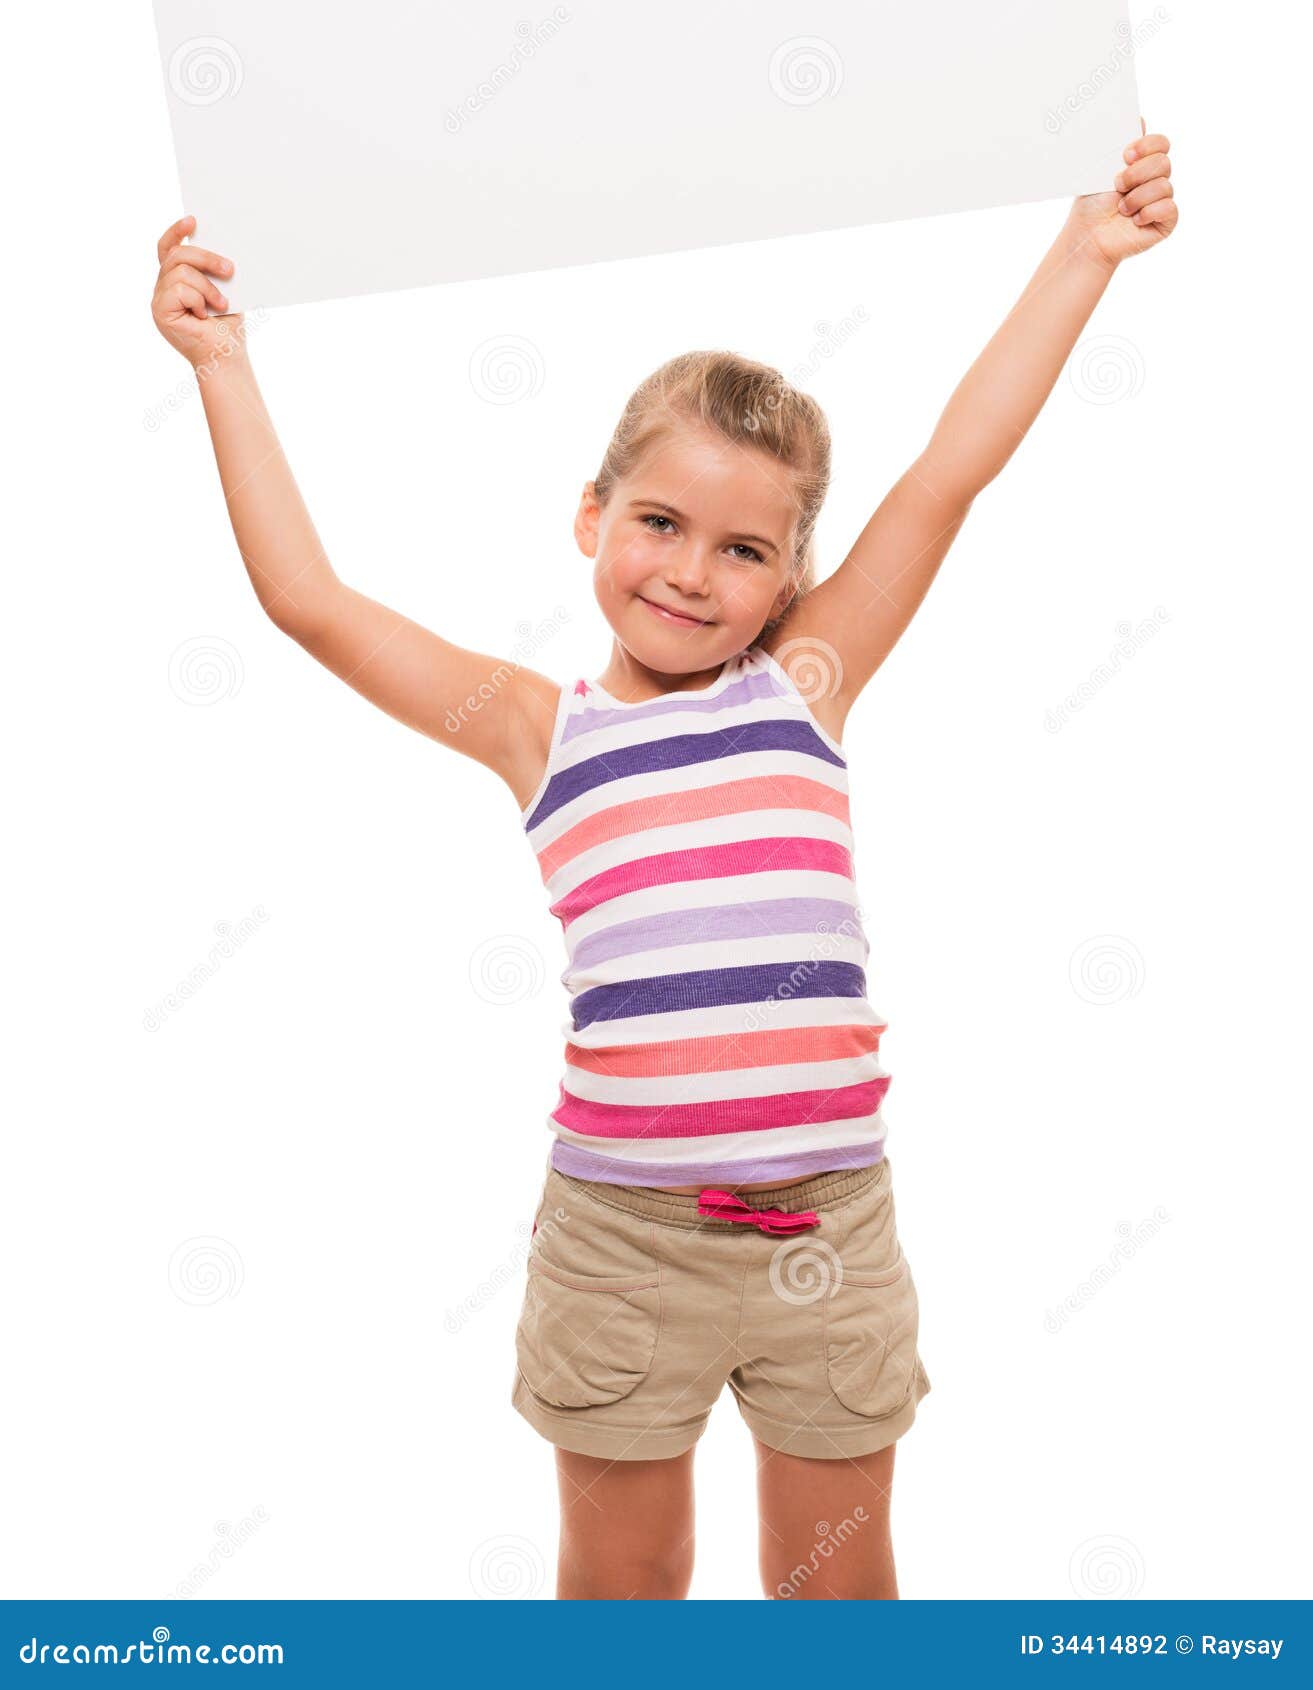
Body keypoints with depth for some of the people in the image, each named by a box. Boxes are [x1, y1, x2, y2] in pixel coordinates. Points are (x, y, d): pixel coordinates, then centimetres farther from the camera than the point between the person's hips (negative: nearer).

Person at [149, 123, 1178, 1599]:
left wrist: (1084, 251, 6)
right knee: (618, 1577, 19)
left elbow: (949, 473, 3)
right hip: (621, 1234, 0)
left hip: (827, 1221, 1)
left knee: (838, 1580, 19)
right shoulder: (539, 730, 1)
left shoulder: (805, 687, 3)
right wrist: (222, 365, 3)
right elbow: (305, 598, 0)